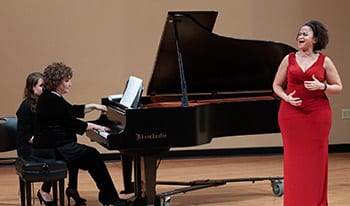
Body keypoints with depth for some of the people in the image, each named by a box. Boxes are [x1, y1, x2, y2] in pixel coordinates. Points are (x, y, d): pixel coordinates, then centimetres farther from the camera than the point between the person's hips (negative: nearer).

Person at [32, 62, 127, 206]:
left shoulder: (50, 97, 14)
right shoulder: (52, 101, -19)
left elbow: (73, 110, 25)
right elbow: (71, 123, -18)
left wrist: (94, 106, 20)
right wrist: (94, 126, -6)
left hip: (49, 145, 11)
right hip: (52, 149, -11)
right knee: (93, 156, -6)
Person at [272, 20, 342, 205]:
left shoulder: (324, 61, 2)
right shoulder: (289, 59, 6)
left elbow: (338, 87, 5)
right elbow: (276, 85, 11)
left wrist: (321, 86, -13)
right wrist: (286, 98, -8)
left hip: (317, 114, -1)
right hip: (291, 114, 1)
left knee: (316, 159, 2)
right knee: (294, 160, 1)